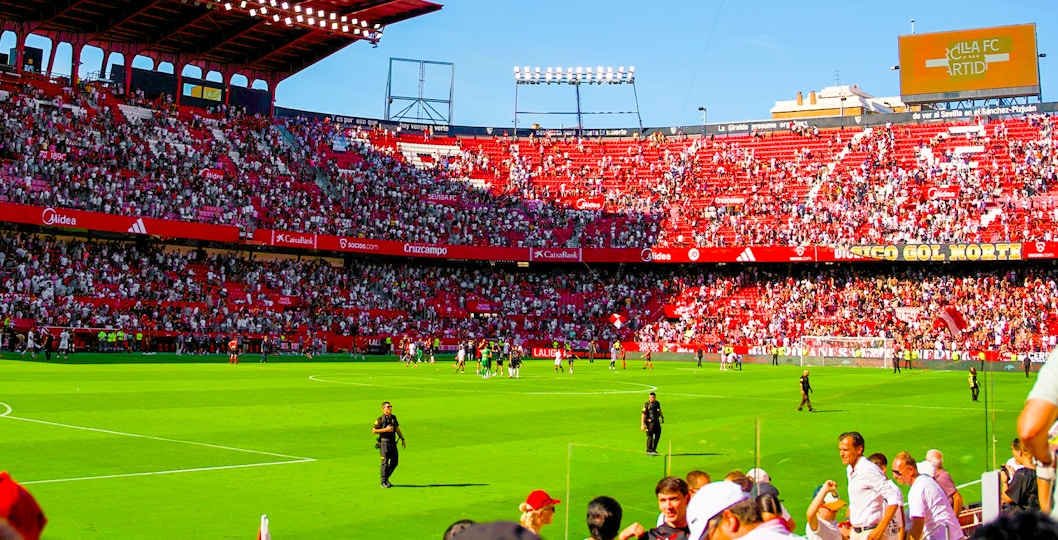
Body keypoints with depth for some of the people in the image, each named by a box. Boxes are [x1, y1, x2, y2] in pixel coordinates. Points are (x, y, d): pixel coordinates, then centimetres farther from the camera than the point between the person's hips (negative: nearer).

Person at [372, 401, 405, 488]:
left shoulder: (393, 417, 12)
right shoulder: (381, 419, -8)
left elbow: (397, 429, 22)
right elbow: (374, 431, -10)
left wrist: (402, 439, 20)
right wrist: (386, 429, -16)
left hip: (393, 443, 6)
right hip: (384, 442, -6)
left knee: (394, 462, 7)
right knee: (385, 462, -5)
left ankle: (386, 478, 24)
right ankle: (384, 482, 4)